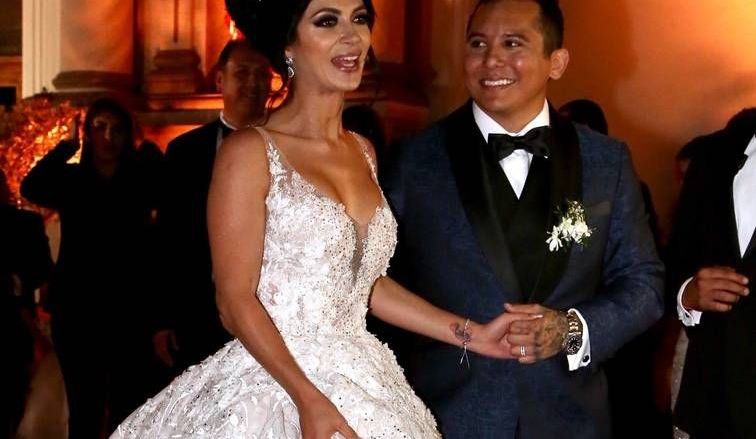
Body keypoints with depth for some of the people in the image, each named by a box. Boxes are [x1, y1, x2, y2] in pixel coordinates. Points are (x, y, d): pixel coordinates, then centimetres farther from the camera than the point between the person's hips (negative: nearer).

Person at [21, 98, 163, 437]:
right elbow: (31, 189, -16)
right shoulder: (70, 180, 5)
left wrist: (147, 151, -12)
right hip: (77, 311, 1)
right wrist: (67, 147, -10)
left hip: (130, 311, 0)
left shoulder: (141, 180, 4)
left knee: (129, 409, 2)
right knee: (84, 408, 8)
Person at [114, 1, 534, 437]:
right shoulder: (250, 152, -11)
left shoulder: (363, 151, 8)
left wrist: (470, 334, 8)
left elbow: (365, 282, 12)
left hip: (363, 385, 6)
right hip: (275, 387, -6)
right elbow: (235, 300, -13)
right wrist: (308, 399, -21)